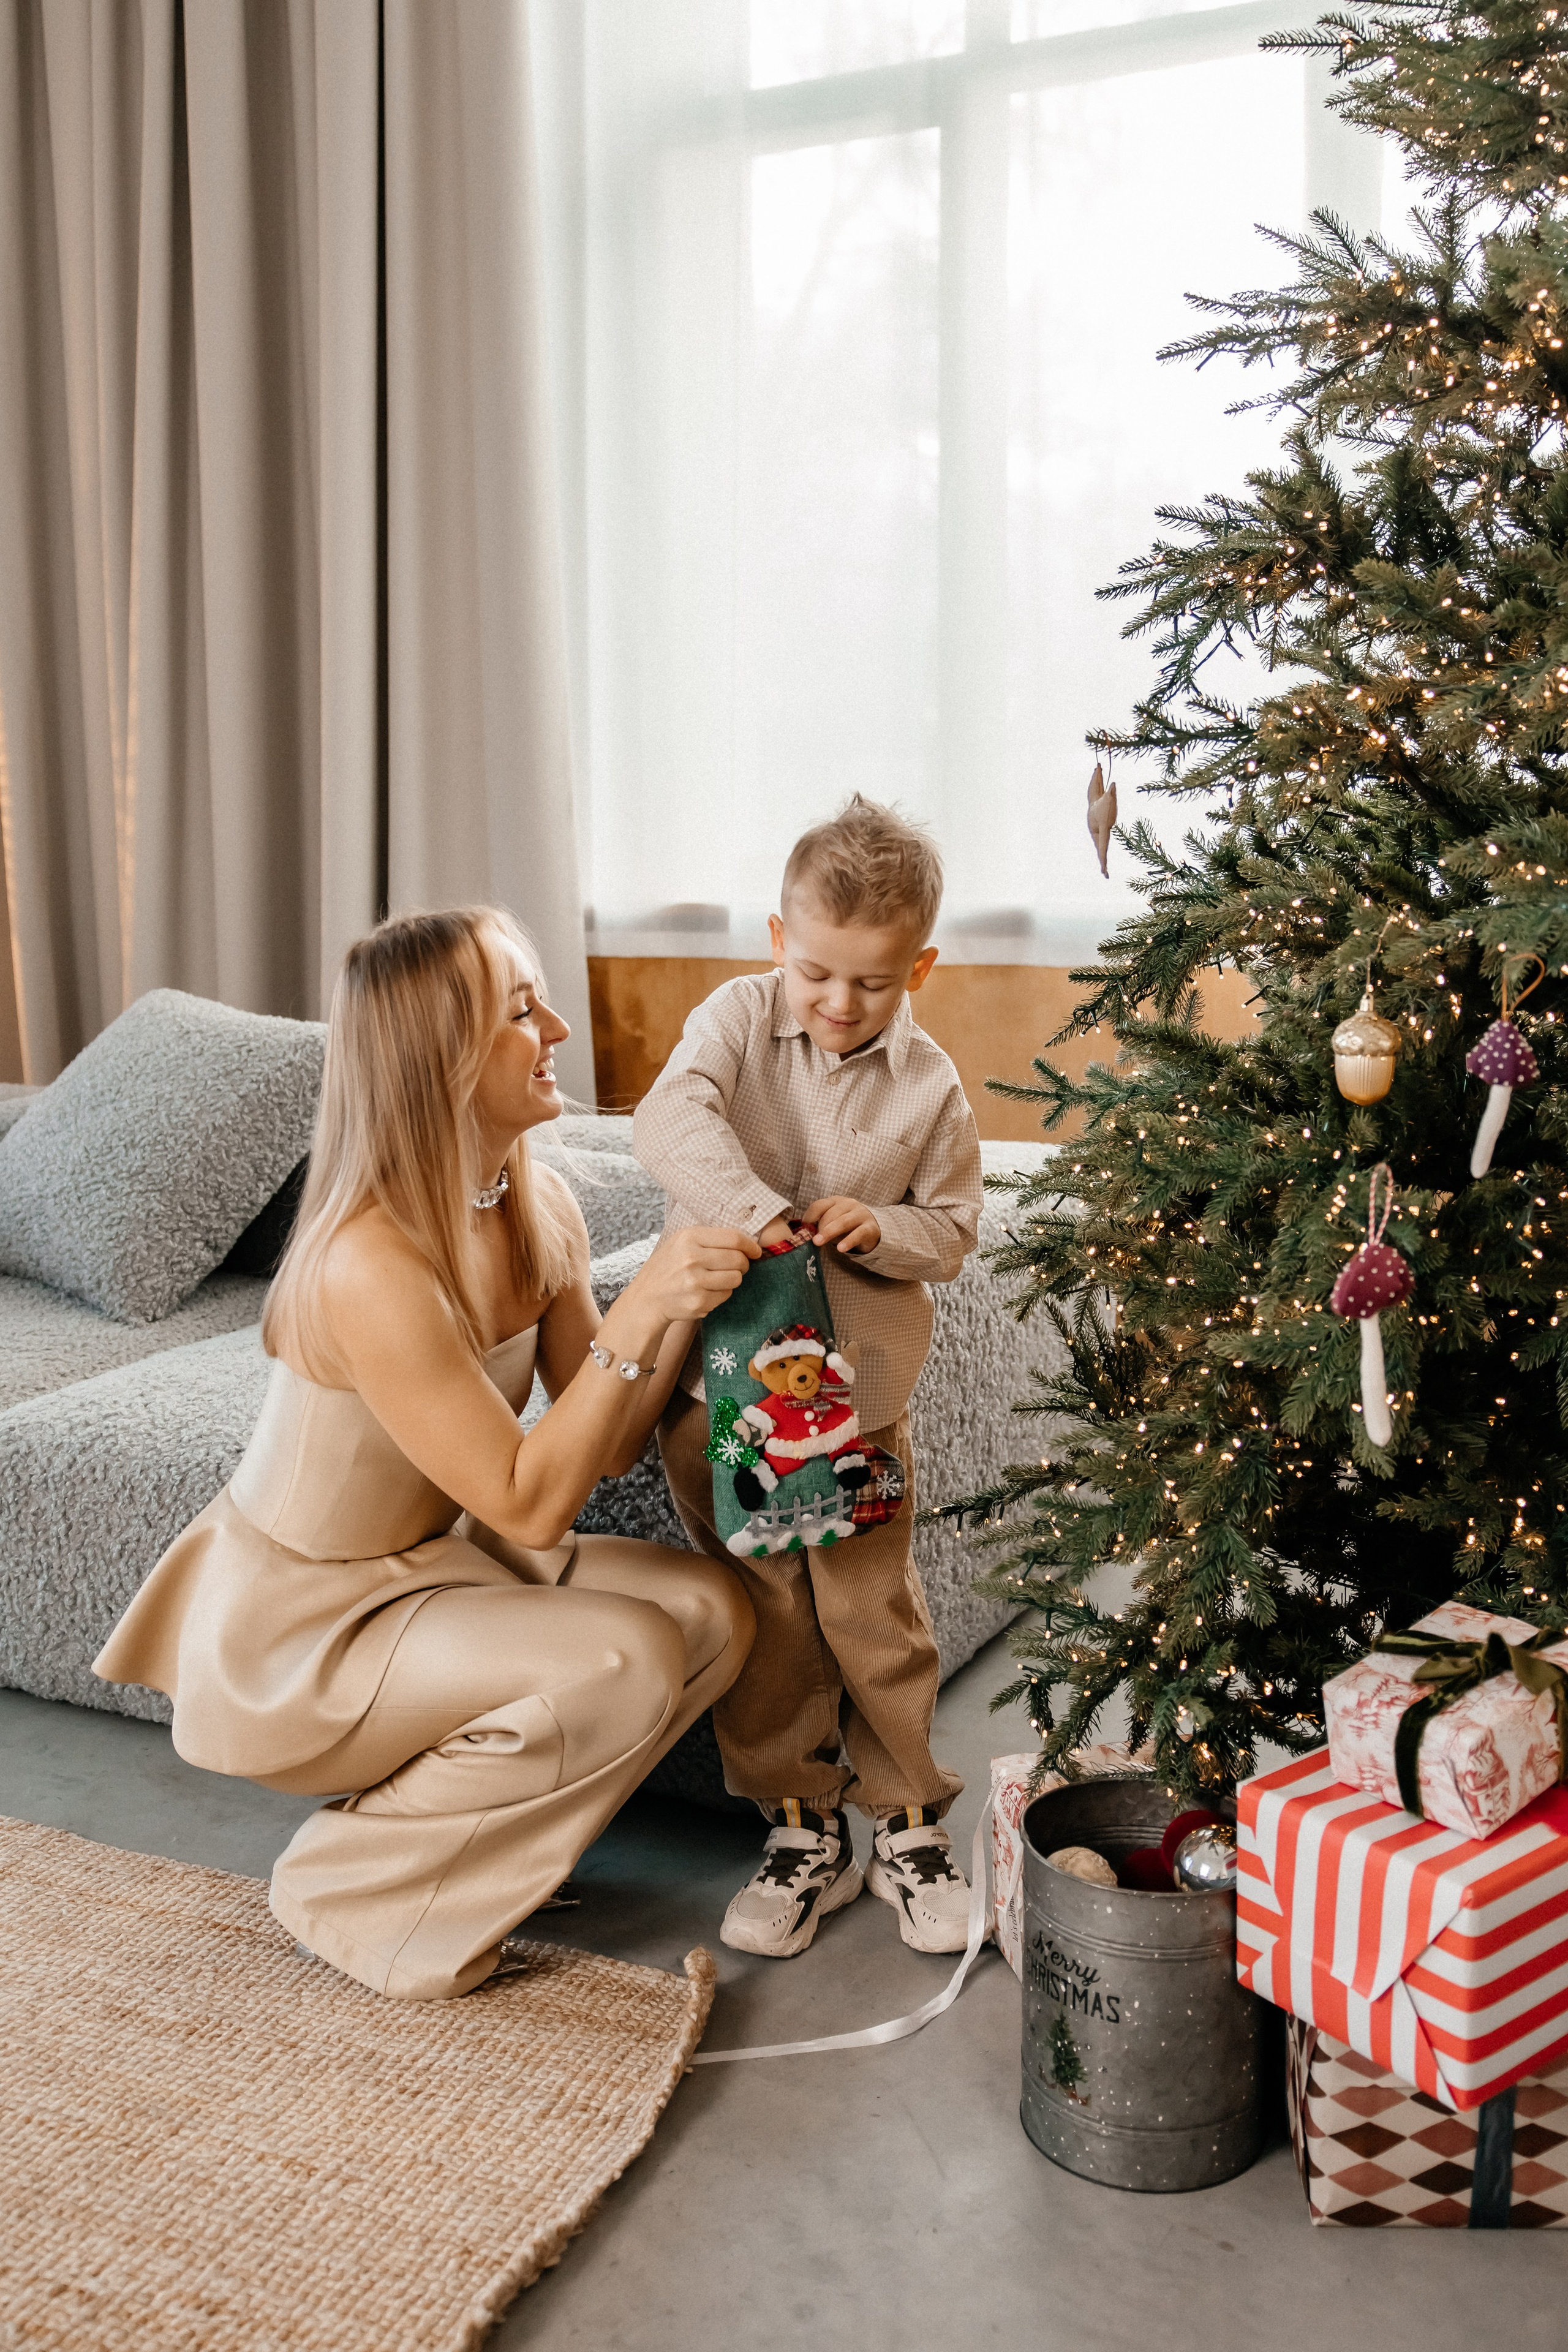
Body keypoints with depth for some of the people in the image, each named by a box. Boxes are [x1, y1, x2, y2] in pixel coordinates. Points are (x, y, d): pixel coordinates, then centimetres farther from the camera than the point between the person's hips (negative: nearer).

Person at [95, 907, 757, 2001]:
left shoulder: (541, 1208, -6)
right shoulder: (372, 1266, -32)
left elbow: (609, 1449, -4)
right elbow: (530, 1502, -28)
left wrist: (685, 1307, -18)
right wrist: (640, 1310, -31)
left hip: (428, 1562, 8)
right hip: (296, 1634, -8)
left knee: (712, 1609, -6)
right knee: (627, 1660, -23)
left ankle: (479, 1827, 12)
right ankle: (357, 1883, -1)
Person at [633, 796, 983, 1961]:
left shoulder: (930, 1086, -1)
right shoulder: (742, 1013, -4)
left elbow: (953, 1232, 5)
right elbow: (672, 1118, -22)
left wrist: (880, 1231, -16)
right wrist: (752, 1209, -37)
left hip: (856, 1385, 0)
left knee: (872, 1610, 5)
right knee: (762, 1613, 8)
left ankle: (908, 1826, 25)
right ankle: (805, 1829, 24)